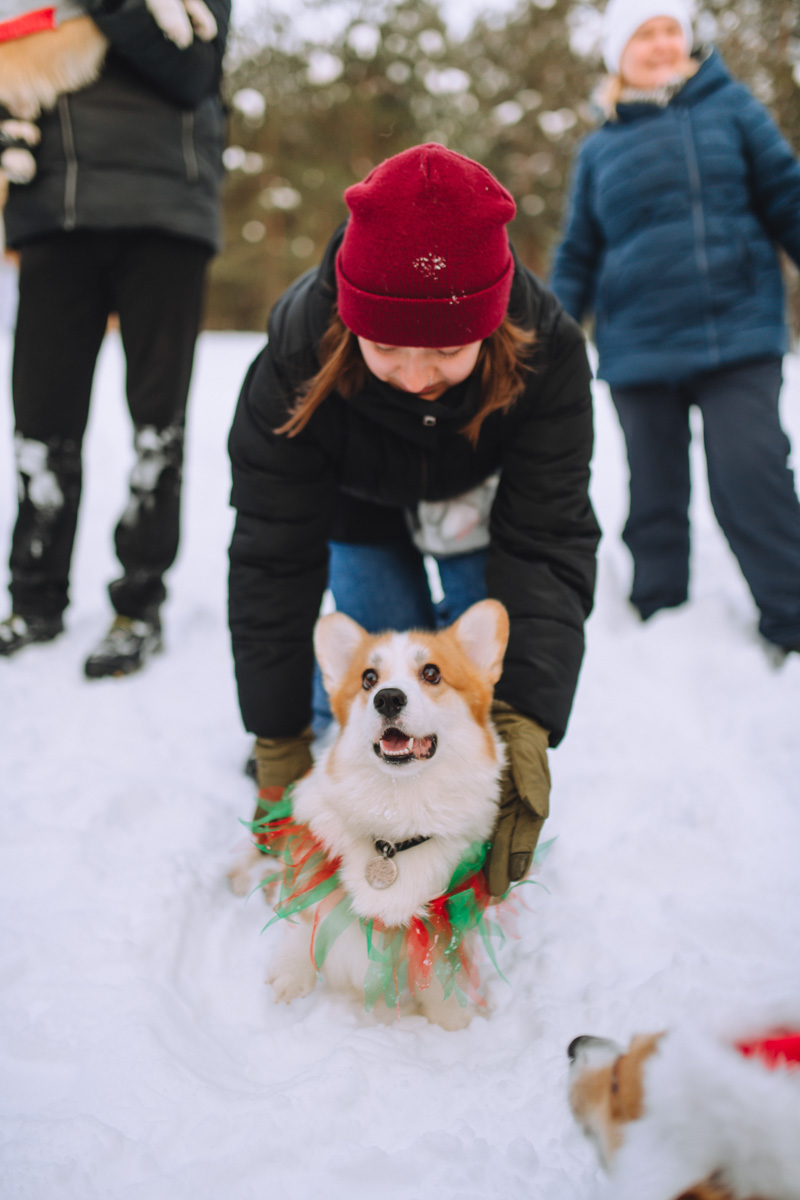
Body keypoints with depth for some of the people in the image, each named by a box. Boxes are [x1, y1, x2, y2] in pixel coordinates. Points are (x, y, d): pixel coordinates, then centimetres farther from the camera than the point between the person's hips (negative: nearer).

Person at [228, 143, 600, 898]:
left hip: (482, 489, 1)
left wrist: (525, 727, -51)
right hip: (354, 492, 0)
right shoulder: (296, 356, -39)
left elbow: (546, 541, -39)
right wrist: (278, 748, -32)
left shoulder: (547, 352, -39)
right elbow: (274, 559, -33)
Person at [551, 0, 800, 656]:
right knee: (655, 501, 9)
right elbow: (578, 258, 14)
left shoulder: (730, 105, 8)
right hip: (639, 351, 2)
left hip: (740, 336, -2)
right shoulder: (599, 150, 11)